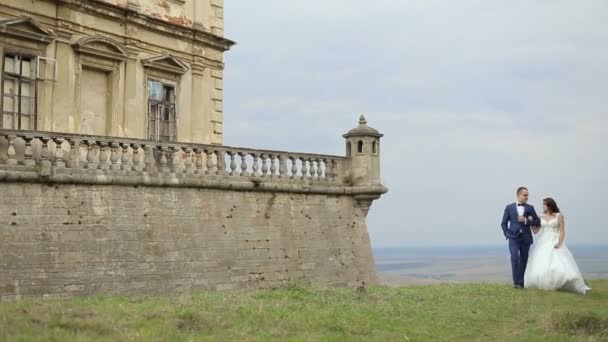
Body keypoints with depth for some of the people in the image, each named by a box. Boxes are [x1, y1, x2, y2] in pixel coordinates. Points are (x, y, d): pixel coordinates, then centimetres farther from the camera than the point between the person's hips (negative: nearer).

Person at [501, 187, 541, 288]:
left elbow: (537, 222, 3)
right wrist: (507, 234, -5)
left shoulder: (530, 208, 6)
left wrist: (526, 220, -11)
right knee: (514, 258, -16)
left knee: (523, 260, 5)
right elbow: (504, 223, 8)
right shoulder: (509, 207, 4)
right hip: (514, 238, -2)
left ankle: (521, 282, 13)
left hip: (525, 238, 2)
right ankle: (516, 281, -11)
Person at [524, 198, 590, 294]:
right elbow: (535, 231, 9)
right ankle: (545, 285, 9)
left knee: (560, 265, -15)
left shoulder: (559, 216, -2)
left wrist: (559, 243, -19)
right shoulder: (541, 217, 10)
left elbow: (562, 231, -7)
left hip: (555, 244, -4)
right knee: (541, 266, -2)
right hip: (543, 244, 4)